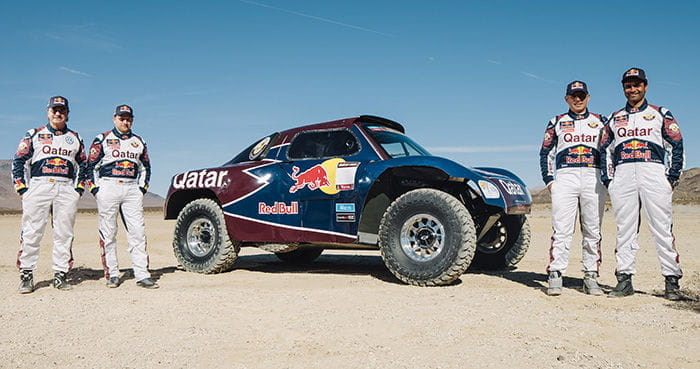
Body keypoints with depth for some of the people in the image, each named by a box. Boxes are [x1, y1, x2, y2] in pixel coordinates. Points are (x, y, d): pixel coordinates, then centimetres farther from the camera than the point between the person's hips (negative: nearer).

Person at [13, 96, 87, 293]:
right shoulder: (34, 135, 12)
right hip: (38, 187, -2)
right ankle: (26, 275, 1)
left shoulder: (75, 138, 18)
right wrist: (22, 189, -1)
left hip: (67, 190, 2)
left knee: (64, 234, 0)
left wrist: (79, 189, 8)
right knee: (32, 232, -5)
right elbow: (19, 162, 9)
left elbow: (83, 165, 20)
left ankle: (60, 275, 5)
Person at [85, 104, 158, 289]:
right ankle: (112, 274, 9)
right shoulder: (102, 140, 8)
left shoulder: (139, 142, 18)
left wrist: (142, 188, 10)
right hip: (108, 188, -2)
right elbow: (91, 166, 5)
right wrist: (95, 189, -4)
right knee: (108, 233, 0)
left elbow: (145, 167, 23)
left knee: (138, 231, -5)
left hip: (132, 189, 3)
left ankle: (142, 275, -5)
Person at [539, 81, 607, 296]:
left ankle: (591, 278, 7)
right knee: (561, 230, -9)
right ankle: (555, 276, -9)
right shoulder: (557, 123, 15)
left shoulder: (600, 122, 18)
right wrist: (549, 180, 0)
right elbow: (546, 153, 12)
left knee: (593, 232, 1)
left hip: (593, 178, 2)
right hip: (564, 177, -1)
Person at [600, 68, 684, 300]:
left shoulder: (661, 114, 15)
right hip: (622, 176, 2)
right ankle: (624, 279, 4)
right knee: (624, 230, 1)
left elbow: (676, 146, 9)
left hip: (653, 174, -2)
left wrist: (672, 177, -3)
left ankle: (671, 280, 0)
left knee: (662, 229, -5)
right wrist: (608, 180, 5)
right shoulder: (614, 119, 21)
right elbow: (605, 150, 18)